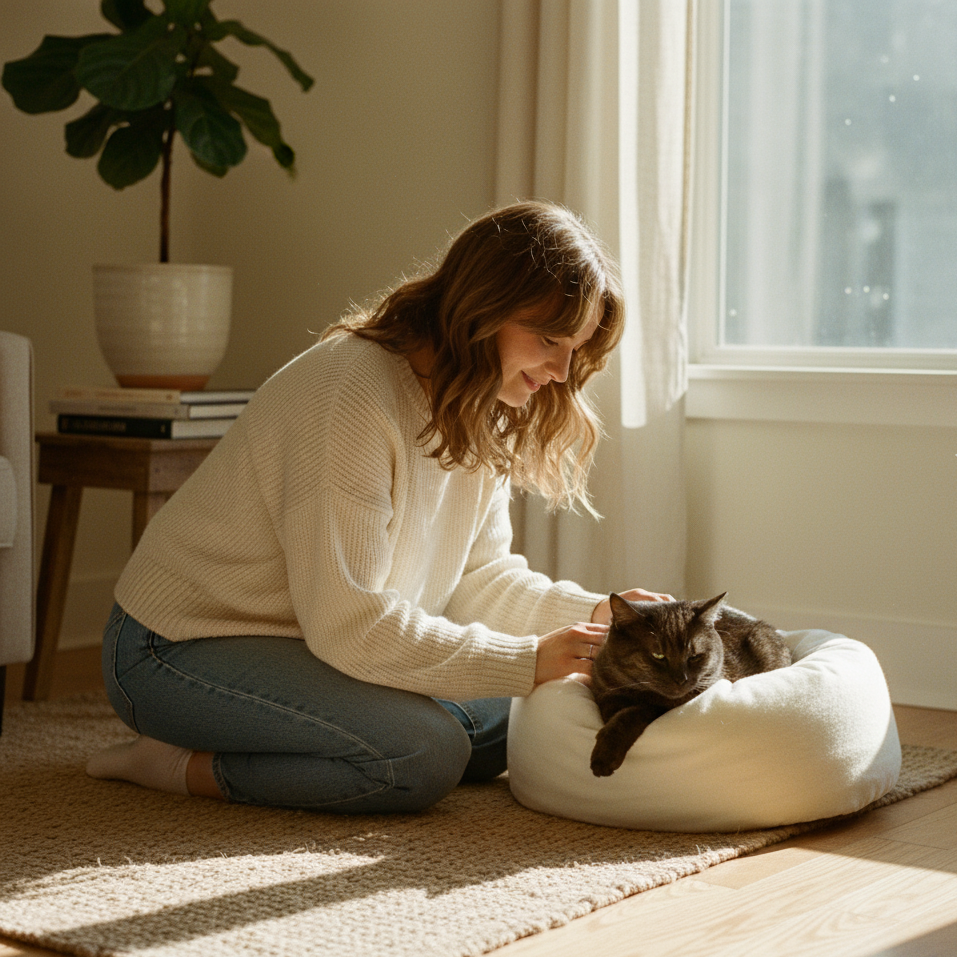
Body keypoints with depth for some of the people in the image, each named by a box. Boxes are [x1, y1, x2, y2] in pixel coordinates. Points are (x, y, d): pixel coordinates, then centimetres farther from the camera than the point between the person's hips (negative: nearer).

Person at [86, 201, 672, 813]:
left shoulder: (482, 411, 2)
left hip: (312, 642, 10)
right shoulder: (351, 396, -28)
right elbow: (347, 622, -30)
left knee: (503, 721, 1)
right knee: (424, 754, -26)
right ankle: (185, 765, -10)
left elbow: (478, 576, 5)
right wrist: (528, 662, -27)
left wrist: (594, 615, -13)